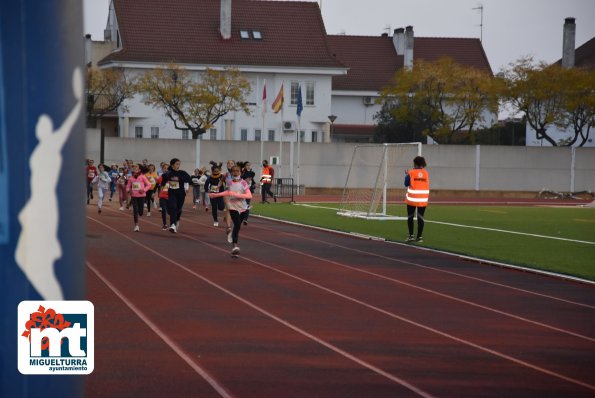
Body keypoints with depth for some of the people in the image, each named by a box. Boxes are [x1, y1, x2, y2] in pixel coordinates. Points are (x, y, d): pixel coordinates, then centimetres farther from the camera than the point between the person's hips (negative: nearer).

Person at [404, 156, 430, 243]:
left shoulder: (411, 172, -6)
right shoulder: (426, 173, 3)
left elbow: (406, 184, -2)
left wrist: (406, 175, 15)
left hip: (412, 199, -2)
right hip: (423, 199, 2)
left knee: (410, 217, 8)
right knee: (420, 218, 4)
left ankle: (411, 235, 3)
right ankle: (419, 237, 3)